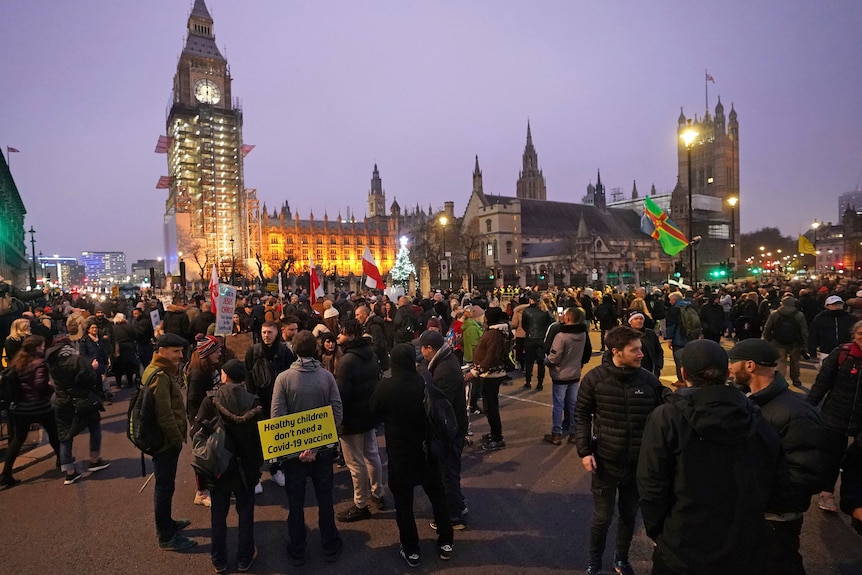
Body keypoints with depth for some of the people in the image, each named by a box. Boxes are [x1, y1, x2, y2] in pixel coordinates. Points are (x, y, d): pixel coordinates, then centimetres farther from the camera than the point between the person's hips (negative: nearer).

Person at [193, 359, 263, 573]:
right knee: (245, 513, 16)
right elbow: (259, 437, -9)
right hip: (245, 466, 0)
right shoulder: (253, 402, -13)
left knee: (218, 515, 17)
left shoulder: (210, 400, -14)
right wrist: (258, 464, 5)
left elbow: (196, 432, -11)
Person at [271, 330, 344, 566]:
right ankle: (330, 547, 31)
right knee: (325, 498, 16)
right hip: (323, 447, 1)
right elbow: (338, 412, -13)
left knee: (296, 502, 15)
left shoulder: (284, 378, -12)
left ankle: (297, 552, 30)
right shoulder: (327, 376, -10)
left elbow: (277, 417, -15)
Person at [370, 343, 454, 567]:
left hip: (399, 452, -2)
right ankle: (445, 543, 31)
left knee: (404, 502, 14)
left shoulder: (385, 387, -19)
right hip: (427, 449, 2)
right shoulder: (426, 382, -15)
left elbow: (374, 413, 0)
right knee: (437, 495, 19)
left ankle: (411, 551, 24)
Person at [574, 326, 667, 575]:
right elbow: (582, 415, -5)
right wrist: (584, 451, -10)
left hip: (639, 463, 2)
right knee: (602, 517, 10)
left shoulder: (649, 380, -8)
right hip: (605, 461, -2)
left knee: (629, 515, 20)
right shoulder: (595, 378, -13)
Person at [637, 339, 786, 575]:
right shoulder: (756, 419, -6)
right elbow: (776, 481, 3)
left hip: (683, 548, -3)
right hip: (745, 549, 4)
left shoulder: (666, 418, -18)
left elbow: (652, 485, -17)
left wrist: (656, 530, -1)